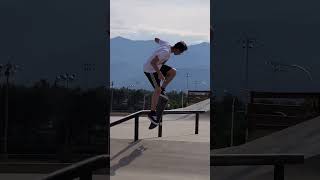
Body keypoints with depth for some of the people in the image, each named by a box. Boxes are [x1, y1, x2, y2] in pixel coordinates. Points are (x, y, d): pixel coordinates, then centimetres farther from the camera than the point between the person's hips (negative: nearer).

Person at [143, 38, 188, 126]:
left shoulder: (167, 44, -5)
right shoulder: (166, 52, -31)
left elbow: (157, 39, 15)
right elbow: (153, 62, -34)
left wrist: (156, 40, 38)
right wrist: (159, 74, -31)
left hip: (157, 66, 9)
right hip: (150, 69, -9)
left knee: (173, 72, 5)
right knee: (158, 90, -10)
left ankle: (162, 89, 12)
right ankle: (152, 113, -2)